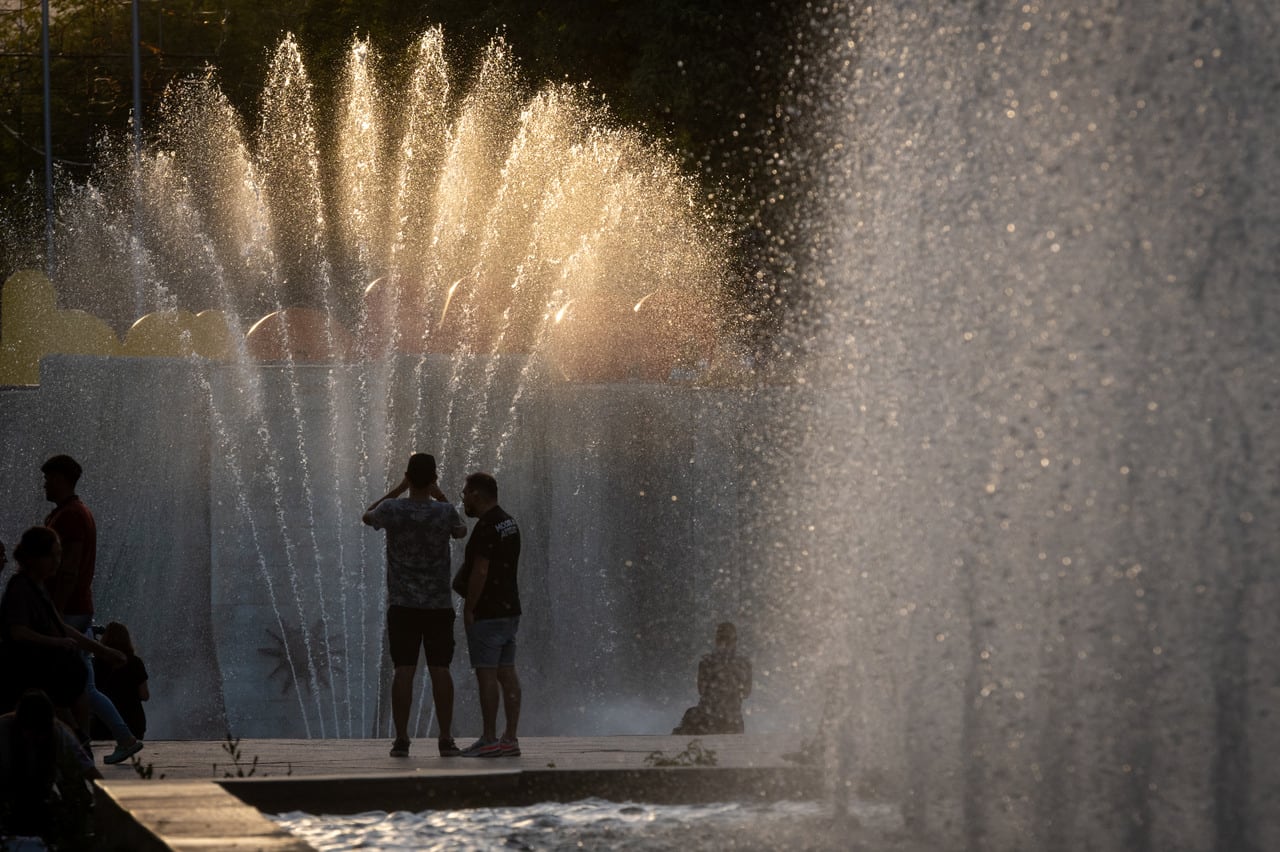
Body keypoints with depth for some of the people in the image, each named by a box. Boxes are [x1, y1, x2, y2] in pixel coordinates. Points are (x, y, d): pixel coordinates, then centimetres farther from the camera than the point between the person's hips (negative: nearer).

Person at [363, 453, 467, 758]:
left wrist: (397, 490, 16)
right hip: (439, 604, 0)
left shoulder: (393, 509, -9)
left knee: (403, 669, 0)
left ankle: (401, 739, -2)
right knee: (440, 669, 2)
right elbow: (461, 531, 16)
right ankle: (446, 739, 1)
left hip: (402, 604, 0)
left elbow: (368, 517, 15)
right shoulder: (444, 512, -8)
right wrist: (440, 497, 15)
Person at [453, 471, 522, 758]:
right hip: (510, 610, 9)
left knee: (486, 674, -7)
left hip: (487, 613, -9)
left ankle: (489, 740, -7)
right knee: (507, 673, 7)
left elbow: (480, 572, -20)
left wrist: (469, 609, -14)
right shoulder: (510, 524, 14)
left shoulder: (487, 527, -15)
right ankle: (510, 738, 6)